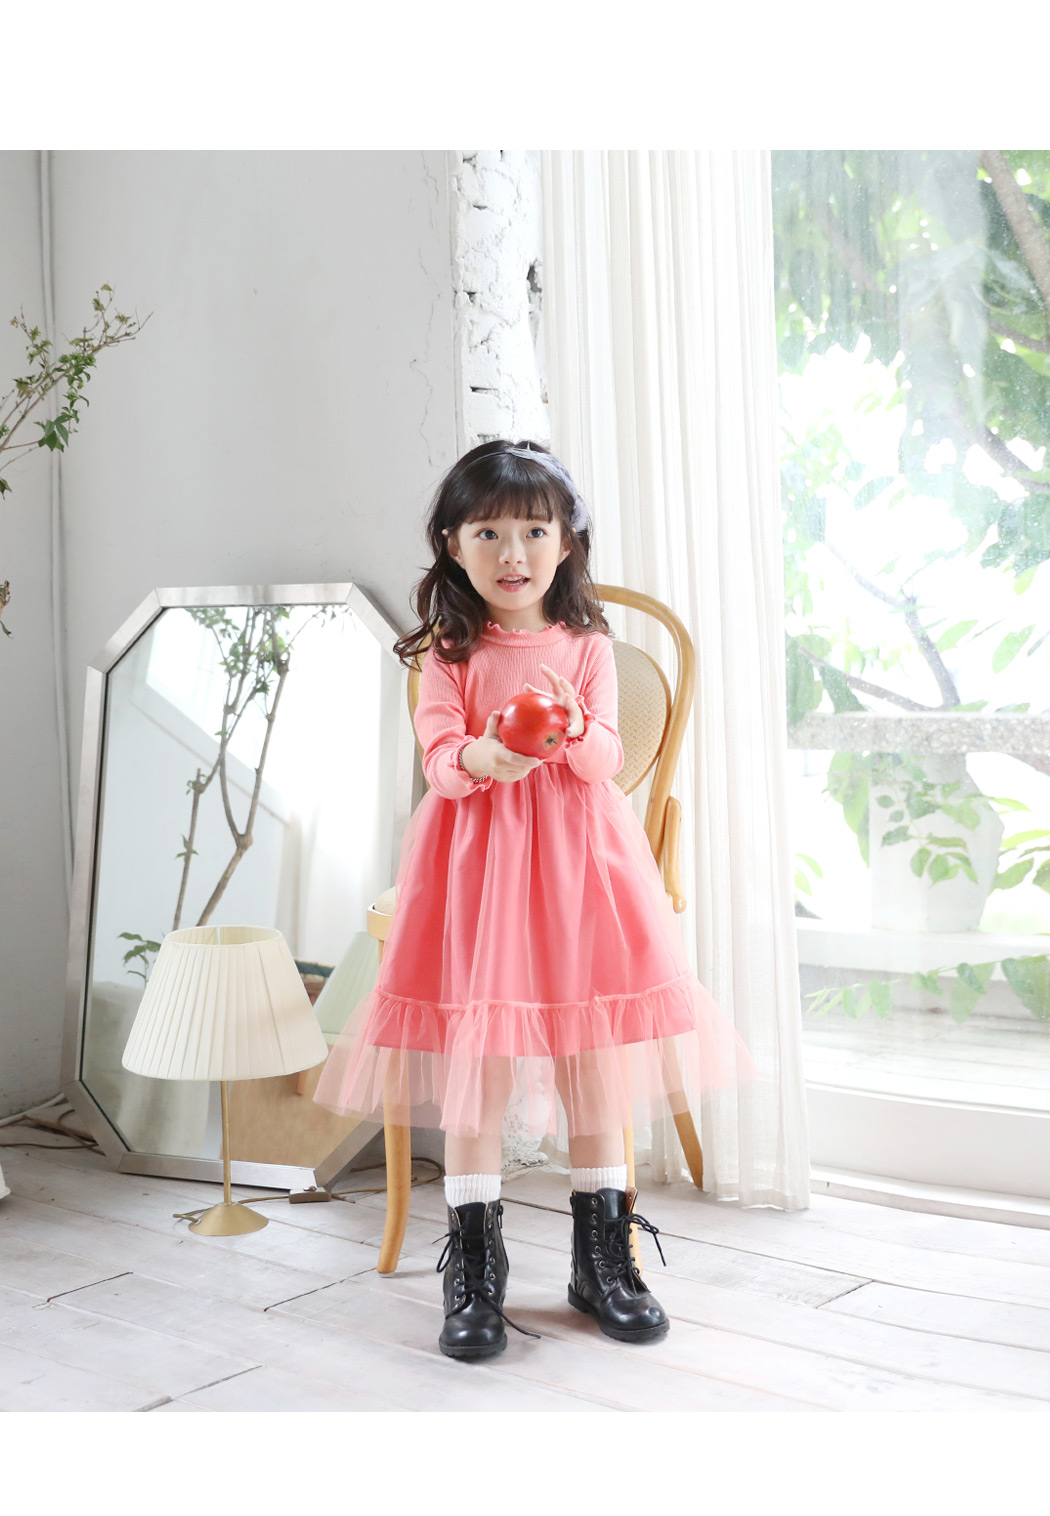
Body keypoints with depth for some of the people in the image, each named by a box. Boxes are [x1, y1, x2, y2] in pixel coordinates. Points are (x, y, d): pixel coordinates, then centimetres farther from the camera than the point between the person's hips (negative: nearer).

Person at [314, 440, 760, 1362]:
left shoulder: (586, 642, 7)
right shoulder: (451, 649, 4)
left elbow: (608, 761, -1)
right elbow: (438, 759, -5)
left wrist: (571, 730, -23)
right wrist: (482, 758, -28)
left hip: (576, 857, 1)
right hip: (476, 859, -1)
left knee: (594, 1047, 5)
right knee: (473, 1055, -3)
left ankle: (603, 1256, 20)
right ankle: (474, 1270, 9)